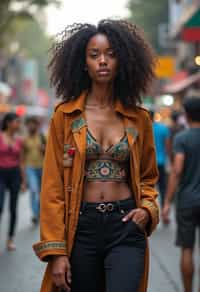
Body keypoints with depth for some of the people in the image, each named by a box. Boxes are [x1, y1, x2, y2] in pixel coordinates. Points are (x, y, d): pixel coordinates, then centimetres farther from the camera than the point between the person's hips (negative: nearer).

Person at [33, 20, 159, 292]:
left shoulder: (139, 118, 6)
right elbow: (53, 186, -2)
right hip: (81, 227, 0)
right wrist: (56, 251, -8)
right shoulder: (65, 116, 0)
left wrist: (147, 208, -3)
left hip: (126, 228, 0)